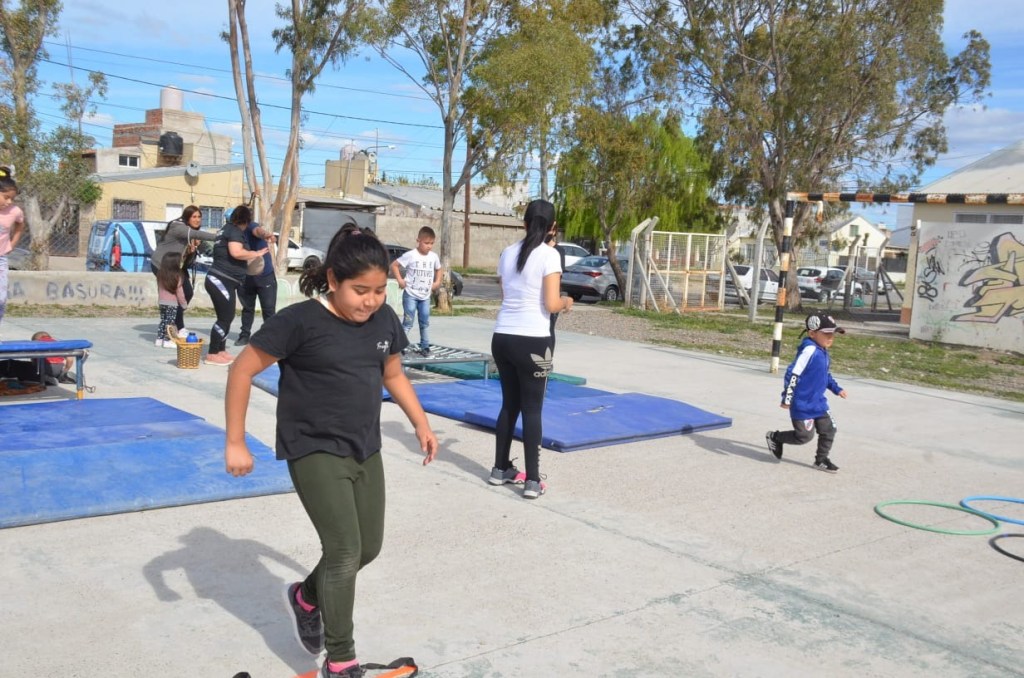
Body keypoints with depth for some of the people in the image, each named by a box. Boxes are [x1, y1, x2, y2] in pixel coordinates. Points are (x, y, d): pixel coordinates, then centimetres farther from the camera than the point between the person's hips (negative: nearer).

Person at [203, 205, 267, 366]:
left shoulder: (226, 229, 20)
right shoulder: (235, 231, -10)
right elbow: (236, 252, -26)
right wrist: (256, 254, -13)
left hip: (219, 280, 10)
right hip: (221, 281, -10)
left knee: (226, 317, 14)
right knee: (225, 318, -8)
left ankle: (221, 351, 19)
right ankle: (212, 354, -6)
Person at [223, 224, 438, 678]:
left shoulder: (384, 320, -1)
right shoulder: (300, 321, -18)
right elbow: (243, 370, -12)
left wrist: (421, 423, 10)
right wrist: (235, 443, -11)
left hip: (365, 451, 7)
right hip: (314, 452, -7)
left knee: (369, 547, 14)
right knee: (345, 550, -9)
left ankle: (307, 597, 43)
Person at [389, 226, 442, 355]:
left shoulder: (434, 256, 2)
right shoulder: (410, 255, -12)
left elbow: (438, 269, 22)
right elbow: (394, 265, -7)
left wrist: (437, 282, 8)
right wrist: (399, 280, -12)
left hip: (425, 296, 5)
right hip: (410, 295, -5)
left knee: (425, 323, 11)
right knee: (407, 323, -6)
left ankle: (425, 346, 20)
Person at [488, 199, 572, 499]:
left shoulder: (508, 252, 9)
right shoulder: (549, 254, -8)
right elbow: (551, 304, -13)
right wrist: (566, 301, 9)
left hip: (502, 337, 6)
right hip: (532, 340, -5)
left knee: (509, 404, 18)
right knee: (532, 409, 2)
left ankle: (500, 469, 26)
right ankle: (532, 481, 4)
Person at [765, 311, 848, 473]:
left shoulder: (823, 353, 7)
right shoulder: (810, 350, -22)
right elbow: (792, 373, -24)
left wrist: (836, 389, 19)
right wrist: (787, 398, -22)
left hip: (819, 402, 9)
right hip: (803, 405, -9)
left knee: (828, 430, 8)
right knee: (804, 436, -1)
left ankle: (821, 459, 25)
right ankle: (775, 437, 20)